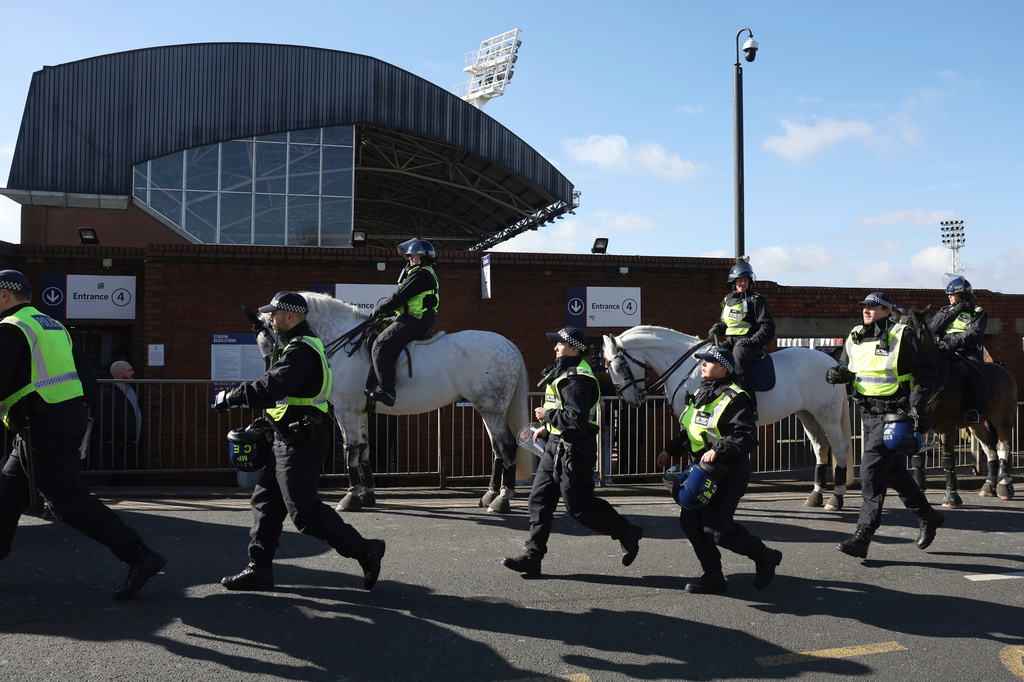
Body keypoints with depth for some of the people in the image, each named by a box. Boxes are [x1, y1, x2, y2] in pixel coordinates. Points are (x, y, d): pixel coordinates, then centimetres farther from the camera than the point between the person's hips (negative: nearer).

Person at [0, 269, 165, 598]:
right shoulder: (54, 327, 19)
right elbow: (88, 382, 17)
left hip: (42, 428, -10)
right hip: (71, 417, 10)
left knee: (69, 501, -9)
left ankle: (139, 557, -13)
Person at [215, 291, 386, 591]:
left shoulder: (301, 350, -18)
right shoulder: (301, 346, 18)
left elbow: (271, 388, -27)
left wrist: (229, 397, -16)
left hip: (299, 444, -11)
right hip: (289, 440, 11)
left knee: (304, 511, -7)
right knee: (265, 502, 13)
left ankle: (364, 550, 1)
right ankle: (259, 569, 19)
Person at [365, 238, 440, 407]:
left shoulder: (419, 275, -12)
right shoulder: (428, 274, 22)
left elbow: (398, 297, -16)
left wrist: (379, 309, -2)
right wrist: (385, 311, 16)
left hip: (413, 321, -11)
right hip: (425, 324, 11)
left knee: (381, 345, -15)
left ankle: (386, 390, -23)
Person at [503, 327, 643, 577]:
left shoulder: (577, 378, -19)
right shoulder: (563, 372, 14)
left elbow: (576, 420, -28)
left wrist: (546, 415, -17)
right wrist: (547, 427, 16)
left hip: (574, 450, -10)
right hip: (557, 446, 10)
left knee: (579, 505, 0)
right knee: (540, 499, 6)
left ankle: (627, 533, 19)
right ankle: (532, 557, 9)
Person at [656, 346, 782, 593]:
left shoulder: (734, 399, -13)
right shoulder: (700, 396, 15)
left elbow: (746, 437, -21)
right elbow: (689, 433, 24)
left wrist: (718, 450, -31)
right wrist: (670, 450, 14)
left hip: (728, 471, -9)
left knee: (717, 528, -11)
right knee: (690, 521, 4)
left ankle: (766, 558, 13)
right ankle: (713, 575, 16)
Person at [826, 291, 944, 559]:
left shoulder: (902, 337, -8)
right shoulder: (854, 339, 10)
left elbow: (925, 373, -7)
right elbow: (846, 368, 21)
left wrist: (918, 405, -17)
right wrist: (836, 373, -3)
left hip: (894, 413, -7)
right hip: (869, 414, 7)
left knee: (871, 470, -14)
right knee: (893, 472, 17)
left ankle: (862, 538, -12)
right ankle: (927, 517, 37)